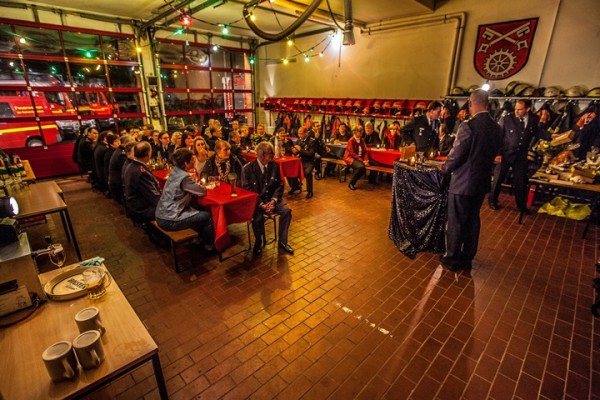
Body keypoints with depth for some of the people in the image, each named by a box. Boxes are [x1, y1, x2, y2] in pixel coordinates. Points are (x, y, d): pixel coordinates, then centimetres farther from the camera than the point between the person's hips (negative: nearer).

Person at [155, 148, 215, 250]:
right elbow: (203, 192, -12)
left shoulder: (175, 171, 5)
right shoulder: (184, 177, -21)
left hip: (162, 215, 9)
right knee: (208, 216, -1)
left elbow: (192, 189, 17)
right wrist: (204, 187, 8)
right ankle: (209, 245, 18)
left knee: (199, 211, 22)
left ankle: (199, 238, 33)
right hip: (169, 221, -9)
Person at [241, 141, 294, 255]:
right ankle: (258, 242, 1)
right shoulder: (247, 168, -11)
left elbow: (280, 185, 3)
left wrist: (273, 200, -14)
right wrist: (261, 204, -21)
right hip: (255, 201, -3)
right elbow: (246, 190, -10)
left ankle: (282, 242, 0)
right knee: (258, 217, -31)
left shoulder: (275, 165, 0)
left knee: (286, 211, -20)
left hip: (271, 198, 4)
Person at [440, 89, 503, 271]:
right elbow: (493, 154, 11)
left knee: (455, 223, 7)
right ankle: (467, 258, 32)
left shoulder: (468, 127, -20)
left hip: (463, 183, -7)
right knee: (473, 220, 18)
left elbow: (455, 156, -18)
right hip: (482, 182, 7)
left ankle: (452, 259, 20)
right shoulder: (496, 128, 2)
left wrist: (445, 170, 1)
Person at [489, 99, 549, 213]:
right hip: (505, 153, -3)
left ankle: (521, 205, 30)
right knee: (498, 178, 8)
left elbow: (537, 133, 12)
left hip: (521, 155, 3)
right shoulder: (506, 119, -15)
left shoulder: (534, 119, -3)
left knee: (521, 180, 13)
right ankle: (492, 200, 29)